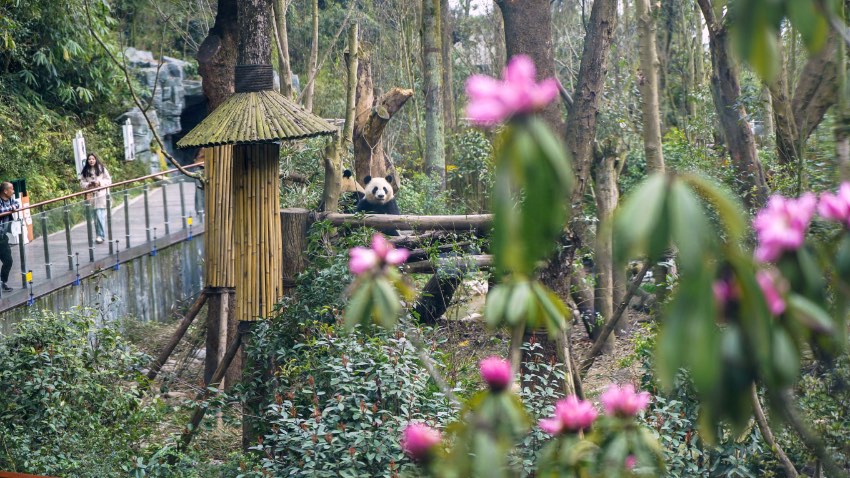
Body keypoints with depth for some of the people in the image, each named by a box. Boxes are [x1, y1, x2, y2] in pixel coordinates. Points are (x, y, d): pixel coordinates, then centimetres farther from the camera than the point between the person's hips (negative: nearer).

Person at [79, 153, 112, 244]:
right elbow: (82, 182, 9)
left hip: (101, 195, -3)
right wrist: (88, 185, -11)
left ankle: (101, 235, -11)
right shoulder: (85, 171, 8)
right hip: (91, 196, 3)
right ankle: (99, 235, 16)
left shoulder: (101, 168, 1)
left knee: (100, 215, -13)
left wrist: (99, 183, -13)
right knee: (96, 216, 7)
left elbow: (108, 180, 1)